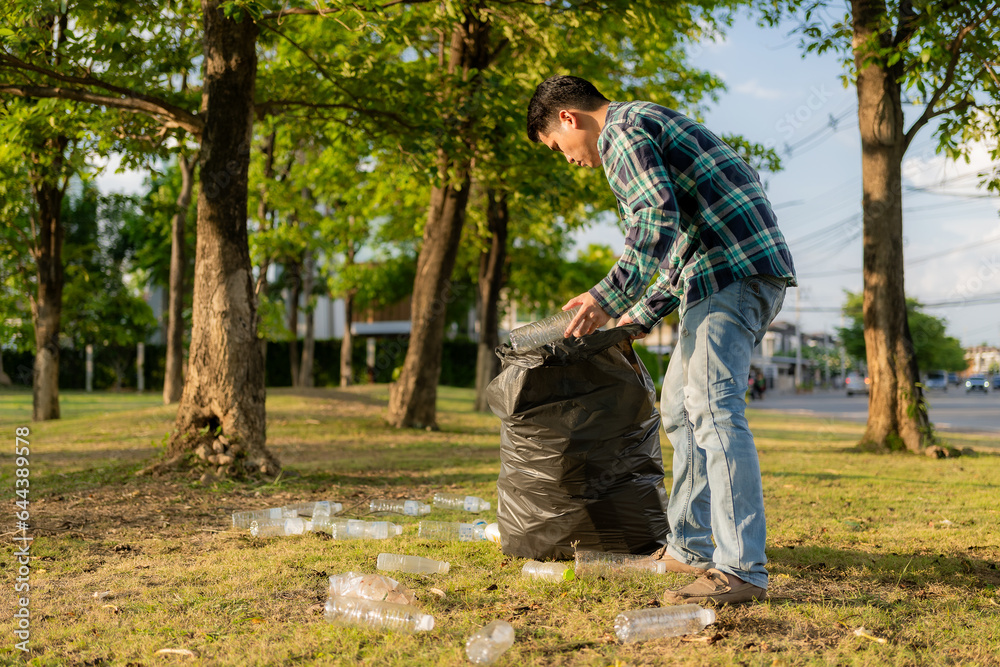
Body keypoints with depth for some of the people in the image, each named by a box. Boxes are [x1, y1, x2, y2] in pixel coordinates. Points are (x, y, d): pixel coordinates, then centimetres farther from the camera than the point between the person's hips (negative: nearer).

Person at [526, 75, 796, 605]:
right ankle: (689, 547, 18)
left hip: (731, 272, -10)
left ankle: (741, 570, -17)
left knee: (713, 411, -15)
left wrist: (609, 297, -17)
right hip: (758, 269, 11)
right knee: (680, 407, 15)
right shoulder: (652, 124, 30)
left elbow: (658, 218, -20)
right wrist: (640, 317, 30)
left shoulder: (621, 130, -3)